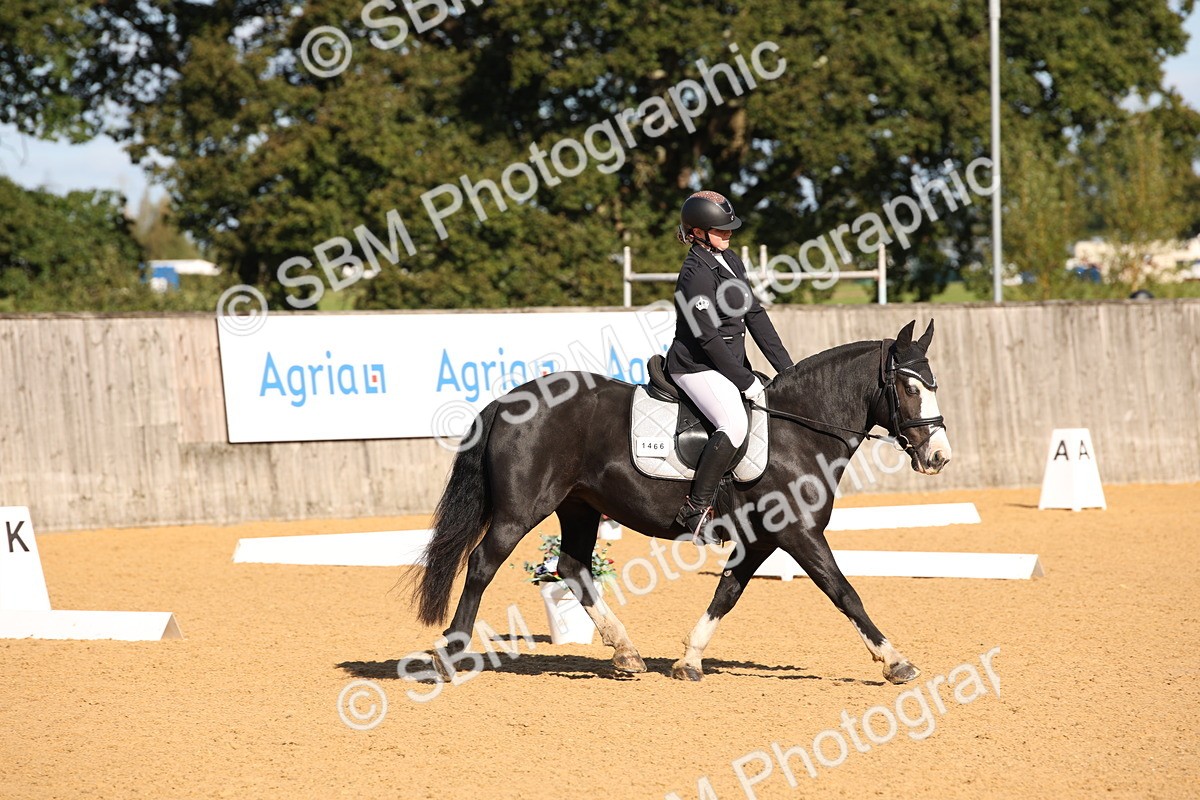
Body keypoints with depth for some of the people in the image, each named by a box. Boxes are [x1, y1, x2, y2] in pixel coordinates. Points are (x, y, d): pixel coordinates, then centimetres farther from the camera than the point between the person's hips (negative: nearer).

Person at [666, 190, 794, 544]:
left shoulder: (731, 262, 11)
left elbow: (755, 316, 10)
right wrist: (745, 382, -19)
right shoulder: (696, 275, -18)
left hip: (730, 363, 10)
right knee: (734, 425, -31)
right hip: (698, 367, -10)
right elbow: (708, 338, -21)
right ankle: (696, 509, -24)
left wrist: (786, 368, 4)